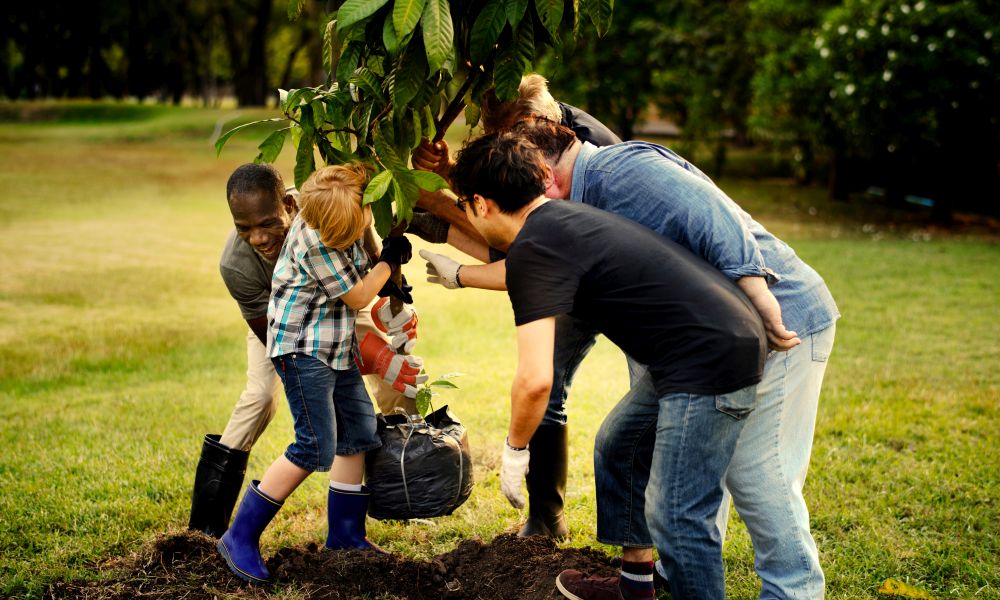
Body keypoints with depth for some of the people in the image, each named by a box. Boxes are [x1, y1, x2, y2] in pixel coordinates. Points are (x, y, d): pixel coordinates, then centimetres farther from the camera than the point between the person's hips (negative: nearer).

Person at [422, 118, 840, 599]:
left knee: (755, 473, -6)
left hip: (783, 322, -10)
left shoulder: (619, 170, -18)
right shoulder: (592, 196, 14)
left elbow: (705, 213, -29)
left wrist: (755, 289, -33)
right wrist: (459, 273, 23)